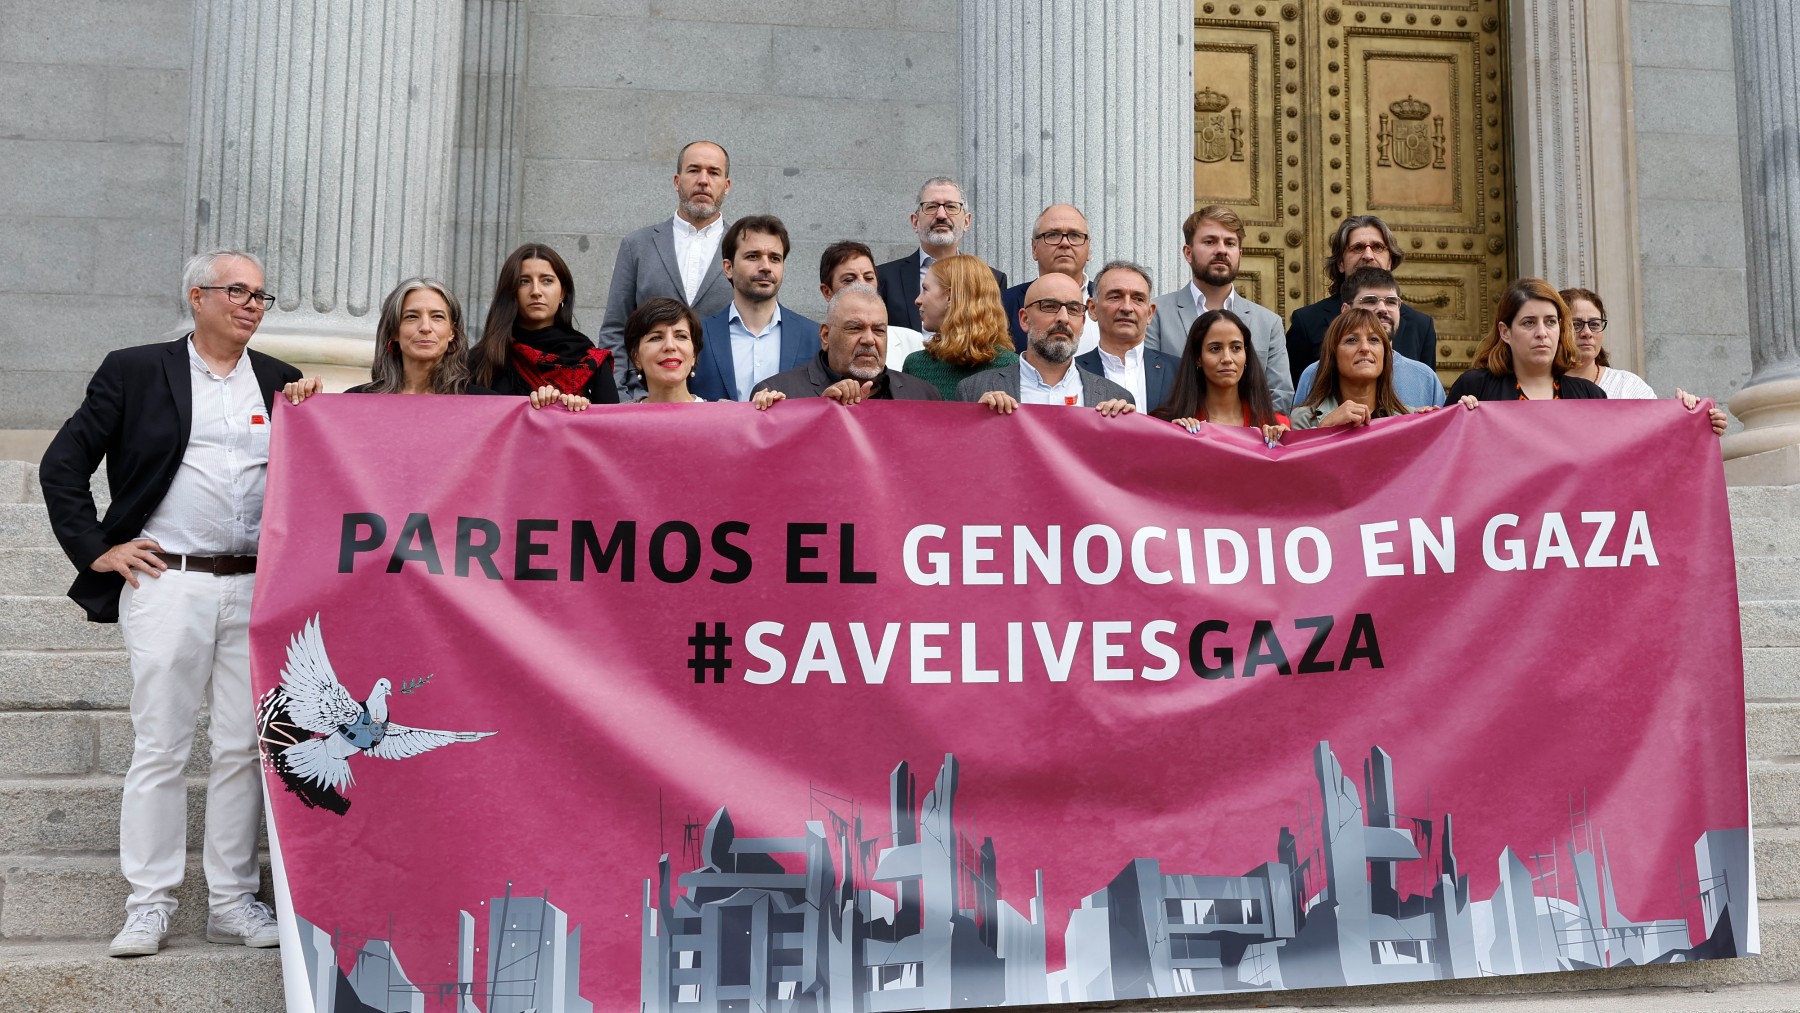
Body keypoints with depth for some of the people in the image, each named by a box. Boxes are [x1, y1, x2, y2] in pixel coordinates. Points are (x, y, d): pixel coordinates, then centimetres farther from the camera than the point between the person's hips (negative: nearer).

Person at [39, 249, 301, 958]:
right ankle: (149, 905, 9)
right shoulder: (134, 372, 5)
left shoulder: (280, 383, 14)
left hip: (258, 589, 3)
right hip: (167, 582, -3)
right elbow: (62, 466, 5)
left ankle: (233, 902, 14)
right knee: (159, 747, 0)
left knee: (244, 749, 5)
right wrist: (97, 549, -1)